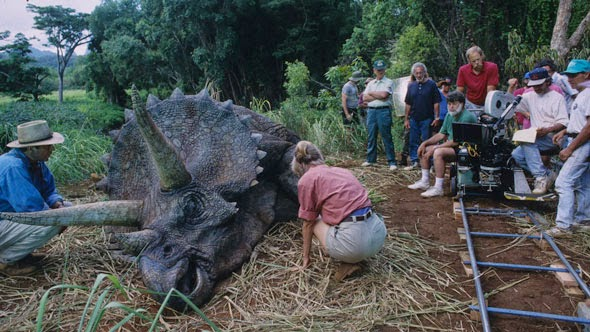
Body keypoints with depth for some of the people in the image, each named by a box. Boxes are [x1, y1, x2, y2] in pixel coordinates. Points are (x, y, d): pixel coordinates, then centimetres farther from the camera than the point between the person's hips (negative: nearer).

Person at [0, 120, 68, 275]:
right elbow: (31, 207, -32)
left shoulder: (36, 162, 0)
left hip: (14, 215, 9)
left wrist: (58, 204, -14)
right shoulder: (13, 167, -28)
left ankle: (17, 251, 9)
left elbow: (49, 190, 8)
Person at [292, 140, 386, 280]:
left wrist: (306, 257, 25)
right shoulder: (342, 170, 23)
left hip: (354, 241, -7)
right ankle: (351, 258, 14)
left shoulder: (306, 180, 4)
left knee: (315, 221, 22)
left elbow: (308, 223, 10)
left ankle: (348, 261, 7)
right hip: (379, 233, 7)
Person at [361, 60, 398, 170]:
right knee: (371, 136, 10)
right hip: (371, 111, 5)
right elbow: (365, 98, 4)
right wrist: (379, 96, -7)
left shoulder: (389, 82, 2)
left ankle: (392, 162, -1)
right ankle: (371, 159, 20)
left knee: (387, 137, -5)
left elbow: (384, 94, -15)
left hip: (383, 111, -5)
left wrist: (371, 93, -1)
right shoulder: (370, 83, 16)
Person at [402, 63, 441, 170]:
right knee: (413, 141, 7)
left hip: (427, 118, -4)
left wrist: (436, 117, -9)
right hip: (414, 119, 4)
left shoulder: (431, 84, -2)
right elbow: (408, 104, 12)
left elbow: (436, 103, -4)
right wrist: (406, 119, 8)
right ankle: (414, 161, 16)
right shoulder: (411, 86, 10)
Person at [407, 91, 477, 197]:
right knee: (424, 149, 6)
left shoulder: (466, 117, -19)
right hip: (451, 146, 10)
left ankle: (438, 188, -28)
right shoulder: (449, 115, 10)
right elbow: (441, 134, 14)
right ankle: (425, 182, 11)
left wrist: (435, 147, -23)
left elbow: (457, 141, -24)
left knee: (438, 152, -33)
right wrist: (425, 143, 0)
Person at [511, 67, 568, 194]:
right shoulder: (530, 96, 16)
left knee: (527, 139, -34)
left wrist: (547, 130, -28)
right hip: (535, 138, 7)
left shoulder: (557, 97, -1)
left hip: (552, 137, -6)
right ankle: (547, 174, -5)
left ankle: (541, 177, -31)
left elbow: (563, 123, -9)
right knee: (516, 155, -16)